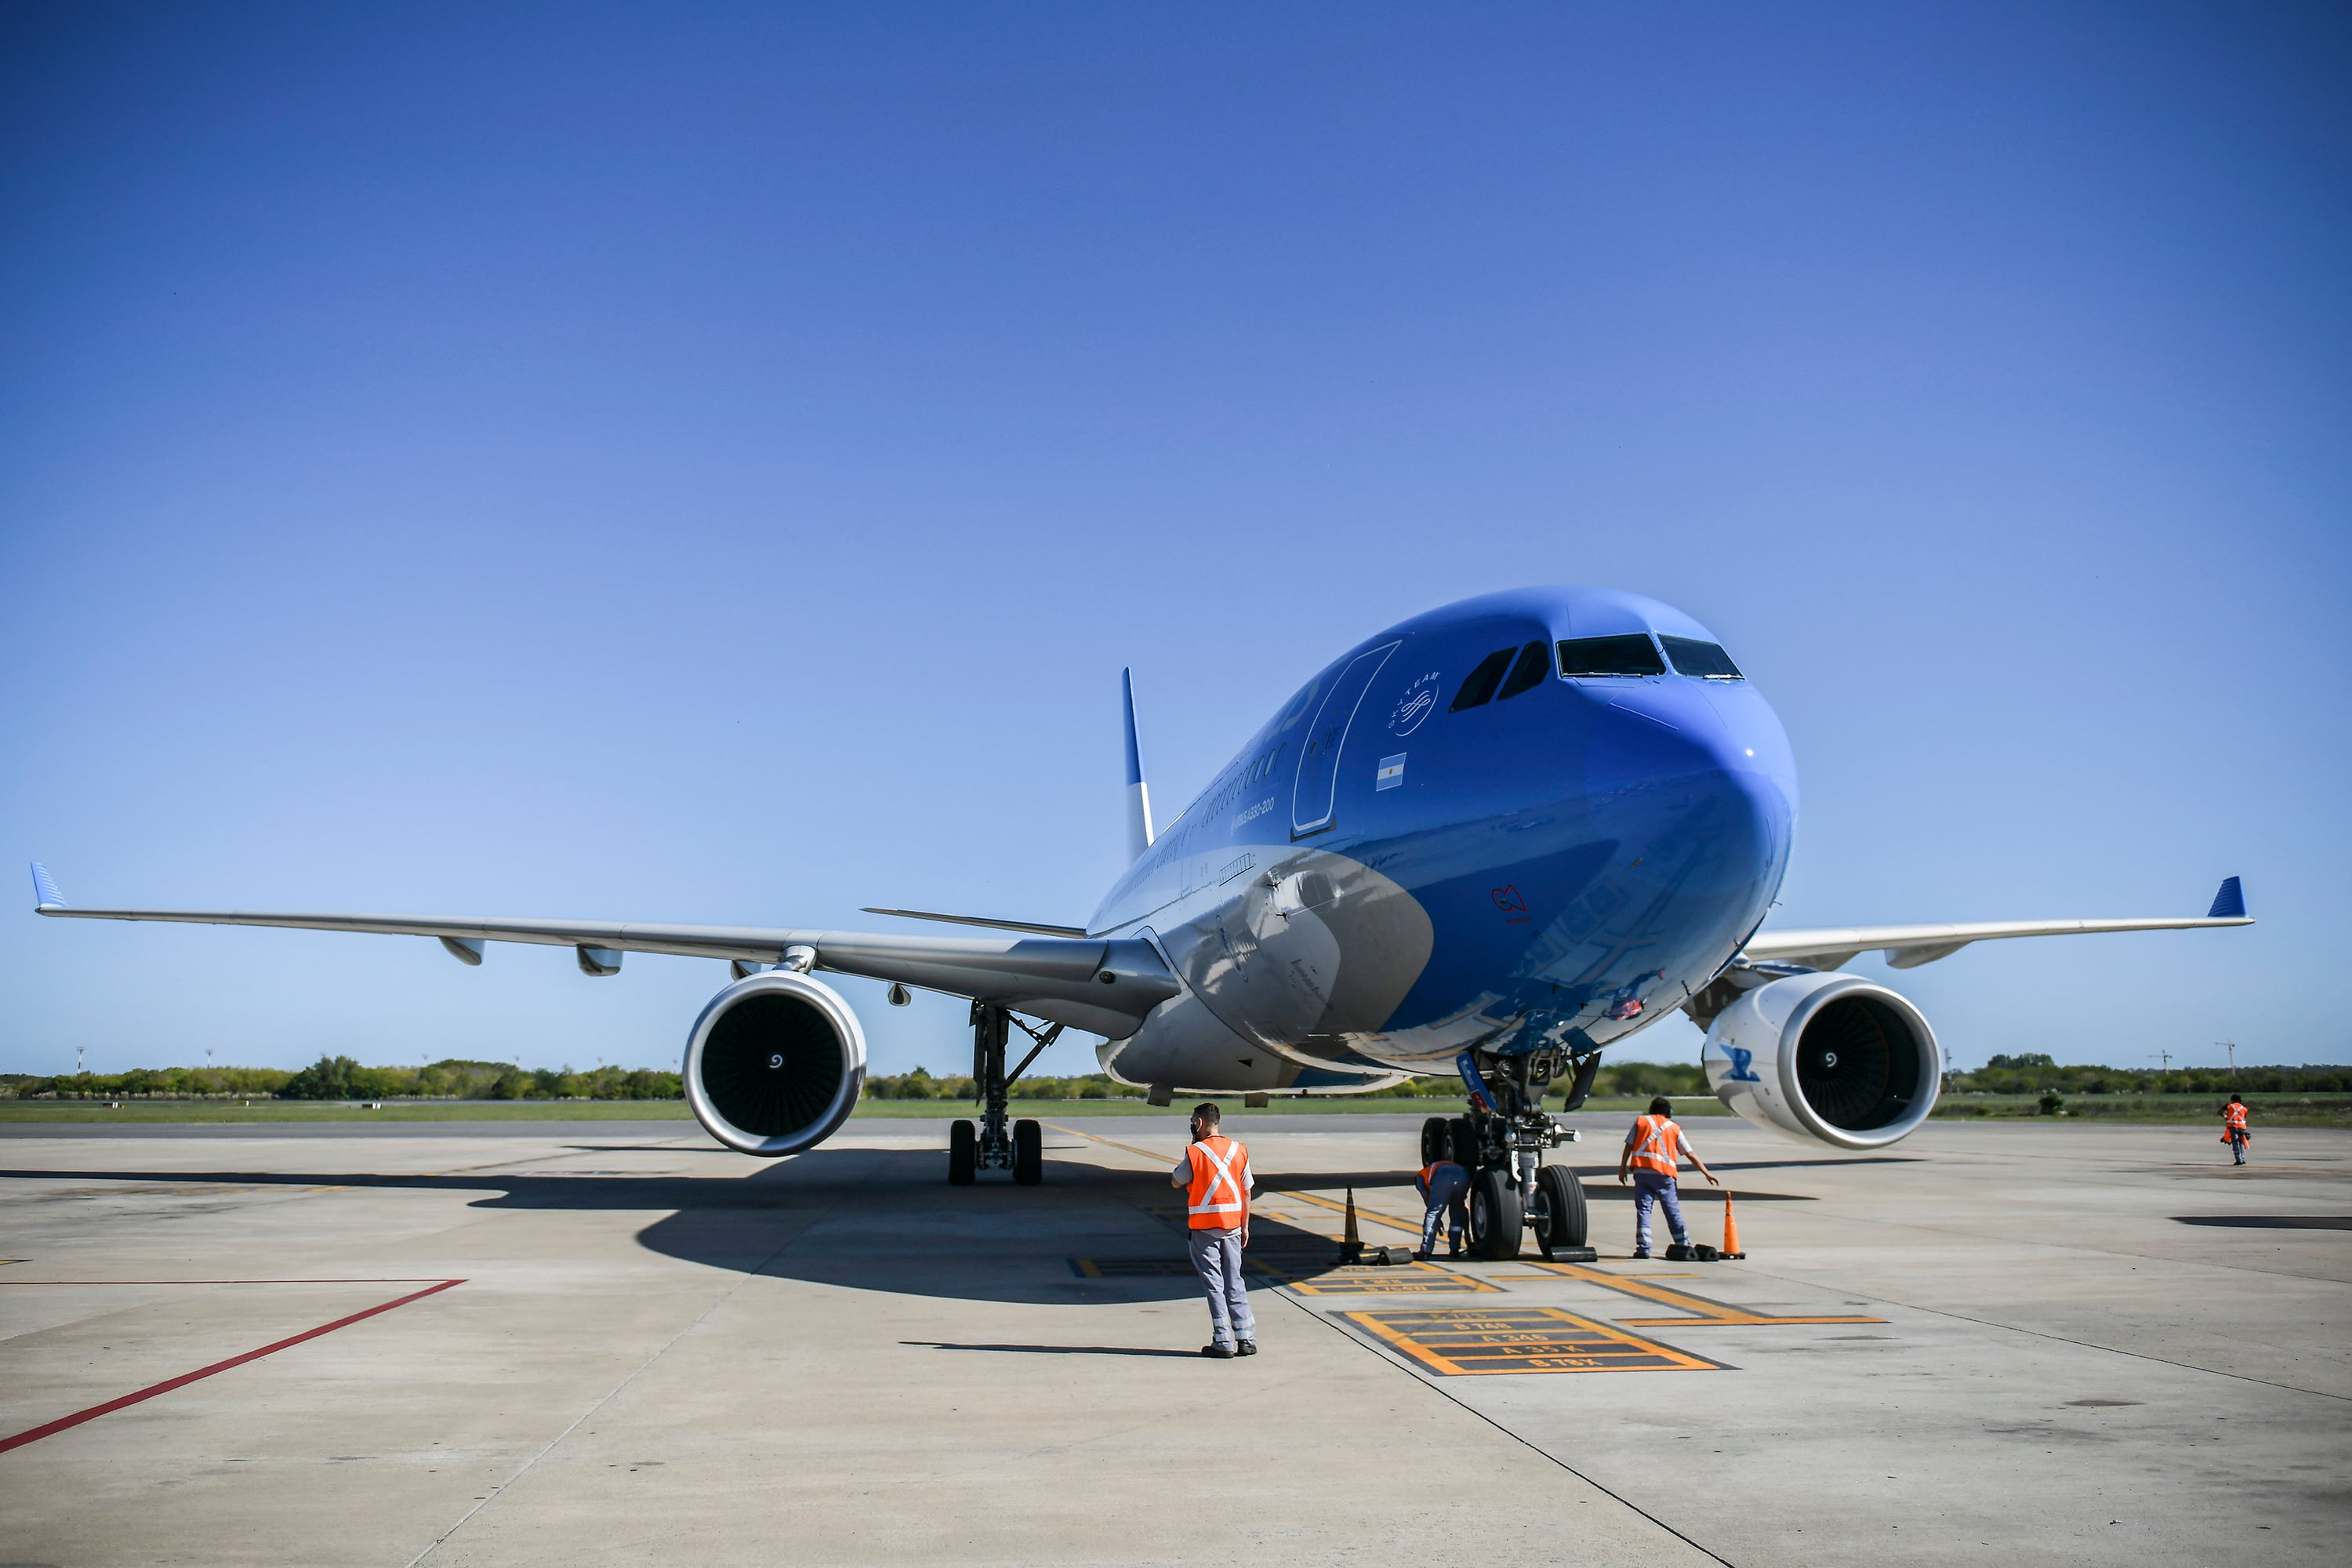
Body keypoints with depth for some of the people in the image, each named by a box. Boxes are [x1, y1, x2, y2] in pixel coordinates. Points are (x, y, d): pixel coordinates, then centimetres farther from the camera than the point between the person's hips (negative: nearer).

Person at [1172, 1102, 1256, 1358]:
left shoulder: (1195, 1153, -11)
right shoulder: (1239, 1151, 3)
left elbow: (1176, 1183, 4)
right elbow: (1247, 1192, 7)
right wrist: (1244, 1227, 15)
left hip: (1204, 1226, -4)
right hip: (1232, 1225, 4)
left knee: (1214, 1283, 1)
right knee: (1234, 1281, 12)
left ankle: (1223, 1342, 0)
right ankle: (1247, 1339, 9)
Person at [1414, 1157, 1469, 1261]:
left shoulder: (1421, 1175, 35)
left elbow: (1426, 1197, 19)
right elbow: (1465, 1206, 42)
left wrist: (1438, 1219, 28)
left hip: (1444, 1178, -4)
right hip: (1463, 1177, 4)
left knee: (1432, 1214, 5)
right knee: (1457, 1214, 24)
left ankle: (1425, 1252, 2)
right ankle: (1455, 1250, 22)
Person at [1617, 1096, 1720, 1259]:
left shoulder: (1640, 1121, 12)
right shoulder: (1674, 1128, 13)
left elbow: (1629, 1146, 6)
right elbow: (1691, 1154, 12)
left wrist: (1622, 1168, 10)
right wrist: (1706, 1173, 15)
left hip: (1642, 1171, 0)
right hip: (1664, 1173, 0)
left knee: (1643, 1209, 0)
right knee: (1673, 1211, 8)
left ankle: (1643, 1248, -6)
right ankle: (1684, 1245, 10)